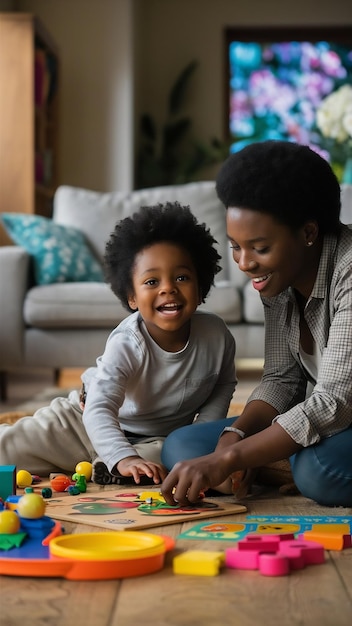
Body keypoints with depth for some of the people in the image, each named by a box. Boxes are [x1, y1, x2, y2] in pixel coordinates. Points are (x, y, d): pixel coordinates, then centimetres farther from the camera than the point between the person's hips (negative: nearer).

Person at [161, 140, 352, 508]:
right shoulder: (279, 276, 0)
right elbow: (281, 379, 4)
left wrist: (227, 459, -33)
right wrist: (234, 439, -16)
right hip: (320, 420, 8)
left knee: (320, 468, -39)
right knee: (181, 446, -4)